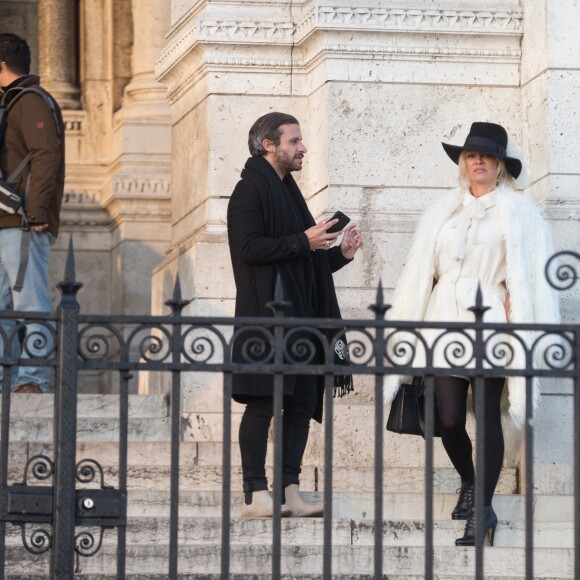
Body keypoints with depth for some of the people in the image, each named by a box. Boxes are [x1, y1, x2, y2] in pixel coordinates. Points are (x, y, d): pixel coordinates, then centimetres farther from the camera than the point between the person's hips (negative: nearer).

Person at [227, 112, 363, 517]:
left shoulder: (287, 192, 23)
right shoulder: (251, 190, -4)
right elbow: (249, 247, -17)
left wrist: (340, 253, 10)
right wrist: (302, 242, -16)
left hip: (299, 314, 9)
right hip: (265, 313, -9)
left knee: (302, 404, 4)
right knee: (262, 404, -9)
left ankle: (290, 493, 5)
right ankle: (256, 496, -9)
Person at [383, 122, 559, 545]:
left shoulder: (519, 213, 4)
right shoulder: (444, 212, 16)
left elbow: (528, 280, -2)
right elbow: (421, 273, 15)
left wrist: (515, 322, -13)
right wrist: (407, 329, 8)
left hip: (489, 321, -3)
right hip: (446, 321, 3)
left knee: (487, 416, -6)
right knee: (449, 419, -1)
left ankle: (483, 509, -2)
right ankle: (469, 483, 26)